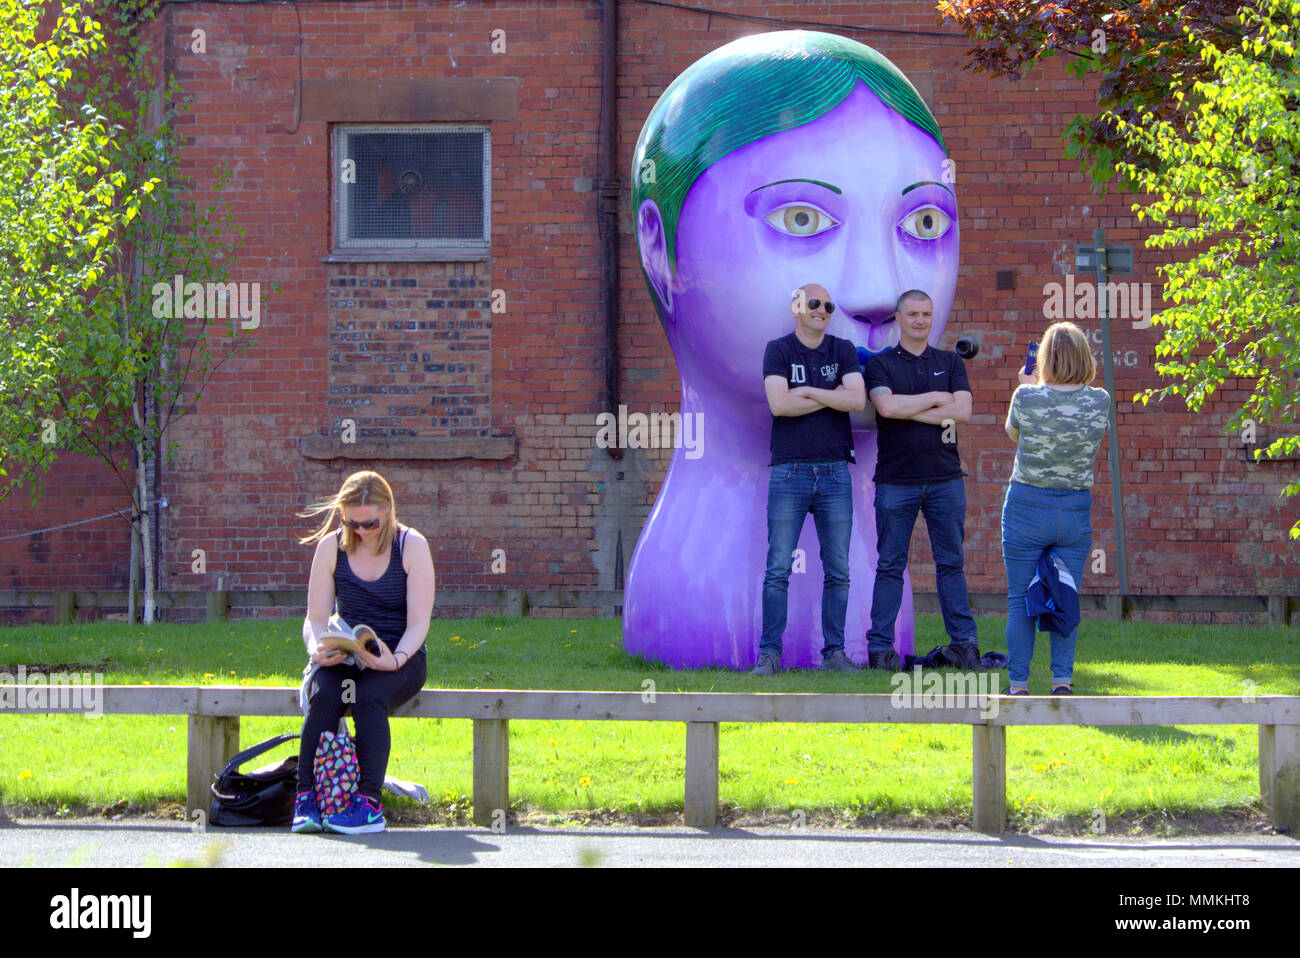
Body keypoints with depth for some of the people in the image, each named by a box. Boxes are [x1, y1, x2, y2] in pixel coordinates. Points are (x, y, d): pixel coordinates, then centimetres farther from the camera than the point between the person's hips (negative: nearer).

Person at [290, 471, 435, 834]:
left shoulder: (412, 546, -4)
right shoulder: (331, 546, 3)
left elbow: (418, 622, -8)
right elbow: (316, 618, 3)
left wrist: (395, 660, -27)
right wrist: (317, 650, -20)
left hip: (399, 657, -2)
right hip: (344, 656, 2)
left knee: (369, 698, -35)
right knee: (323, 695, -32)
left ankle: (369, 802, -35)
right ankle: (306, 797, -32)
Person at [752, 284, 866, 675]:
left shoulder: (843, 350, 10)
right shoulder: (778, 350, 4)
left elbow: (857, 400, -6)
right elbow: (779, 404, -11)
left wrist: (806, 392, -8)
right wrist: (833, 396, -5)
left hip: (834, 471, 2)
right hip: (789, 472, -2)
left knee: (838, 570, 2)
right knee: (778, 569, -5)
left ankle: (834, 651, 8)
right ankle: (770, 653, -2)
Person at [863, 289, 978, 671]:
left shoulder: (950, 362, 11)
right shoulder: (880, 364, 5)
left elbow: (963, 411, -4)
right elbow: (886, 406, -13)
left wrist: (909, 410, -8)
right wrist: (935, 400, -6)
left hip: (945, 478, 2)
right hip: (896, 479, -2)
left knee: (951, 563, 5)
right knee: (890, 566, 0)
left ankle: (963, 643, 10)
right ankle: (881, 647, 3)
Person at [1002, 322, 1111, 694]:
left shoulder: (1027, 397, -12)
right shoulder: (1100, 401, -6)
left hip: (1027, 507, -2)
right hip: (1076, 510, 2)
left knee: (1020, 602, 6)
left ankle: (1018, 684, 6)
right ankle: (1062, 681, 1)